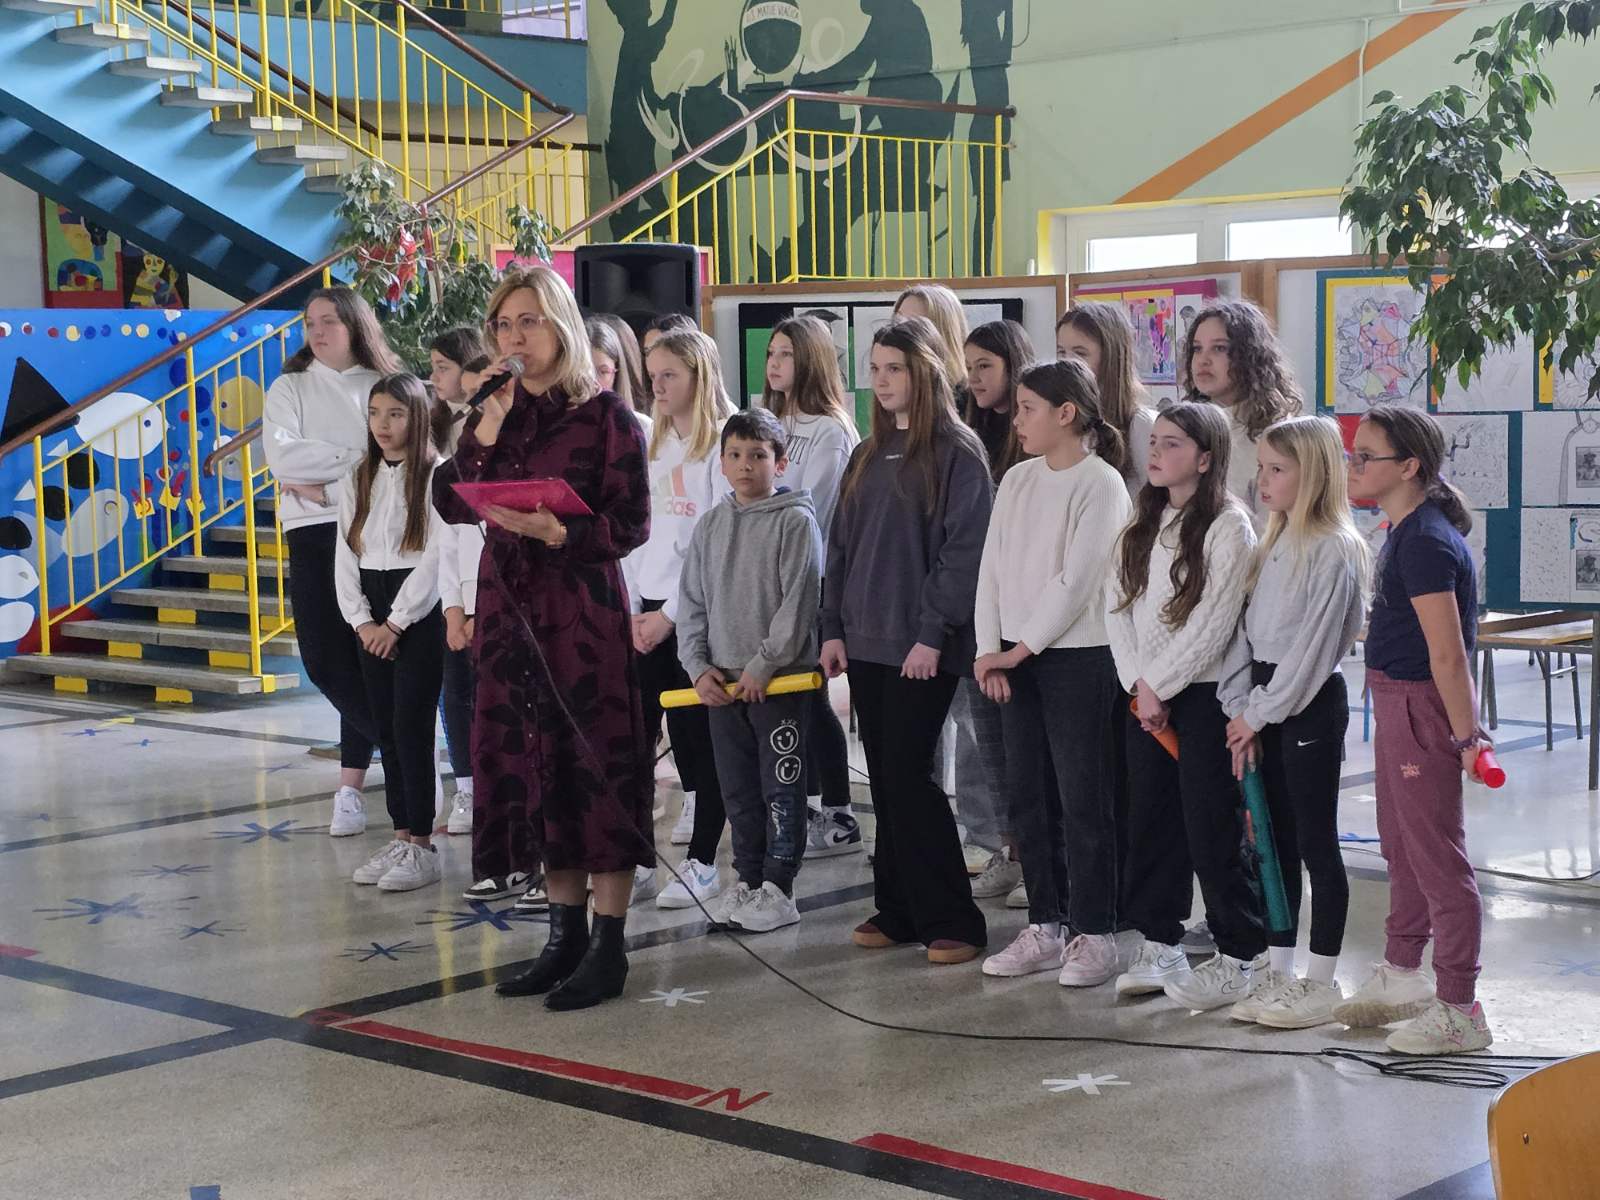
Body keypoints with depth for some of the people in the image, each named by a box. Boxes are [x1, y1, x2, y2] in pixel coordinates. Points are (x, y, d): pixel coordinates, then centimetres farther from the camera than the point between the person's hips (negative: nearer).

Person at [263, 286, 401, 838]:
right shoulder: (290, 389, 11)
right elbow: (283, 456, -5)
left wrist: (327, 485, -11)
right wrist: (357, 457, -10)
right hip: (313, 534, 2)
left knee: (364, 658, -4)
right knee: (323, 661, -7)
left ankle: (351, 784, 6)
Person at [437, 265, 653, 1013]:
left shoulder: (604, 415, -6)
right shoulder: (495, 413, 11)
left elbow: (632, 524, -10)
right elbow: (453, 508, 3)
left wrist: (558, 532, -23)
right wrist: (483, 437, -9)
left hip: (583, 607, -6)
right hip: (508, 605, 6)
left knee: (596, 763, -4)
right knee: (531, 762, 9)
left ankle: (609, 946, 2)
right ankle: (566, 933, 19)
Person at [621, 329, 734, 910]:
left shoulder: (724, 445, -7)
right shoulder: (652, 446, 16)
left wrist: (671, 612, -12)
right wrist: (632, 610, 4)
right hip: (646, 616, 6)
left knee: (699, 737, 0)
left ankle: (702, 864, 8)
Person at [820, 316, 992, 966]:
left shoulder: (957, 452, -6)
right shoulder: (869, 454, 15)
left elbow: (964, 550, -12)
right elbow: (842, 544, 16)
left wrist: (933, 634, -17)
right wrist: (833, 626, 8)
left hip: (920, 646, -7)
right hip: (866, 641, 7)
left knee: (907, 774, -8)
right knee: (886, 778, 8)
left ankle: (951, 921, -1)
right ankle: (898, 911, 16)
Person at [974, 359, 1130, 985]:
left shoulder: (1101, 483, -9)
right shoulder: (1017, 479, 11)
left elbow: (1077, 579, -14)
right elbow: (993, 566, 9)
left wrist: (1020, 649, -12)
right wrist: (988, 650, -1)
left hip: (1079, 656, -7)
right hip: (1015, 658, 7)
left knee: (1083, 798, -3)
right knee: (1028, 795, 9)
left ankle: (1094, 934, 5)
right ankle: (1046, 927, 18)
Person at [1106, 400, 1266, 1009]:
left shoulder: (1228, 526, -11)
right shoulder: (1143, 524, 11)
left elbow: (1211, 623, -15)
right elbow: (1118, 603, 6)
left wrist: (1160, 684, -12)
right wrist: (1138, 684, -5)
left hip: (1202, 693, -7)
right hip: (1144, 694, 7)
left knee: (1211, 829, -3)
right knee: (1151, 821, 11)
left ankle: (1237, 956, 8)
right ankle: (1160, 945, 22)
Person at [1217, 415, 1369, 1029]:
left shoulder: (1334, 550, -13)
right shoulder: (1274, 545, 12)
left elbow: (1312, 646, -17)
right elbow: (1249, 628, 10)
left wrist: (1260, 713, -13)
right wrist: (1239, 707, 1)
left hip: (1311, 704, -8)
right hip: (1265, 703, 8)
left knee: (1316, 844, -1)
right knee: (1275, 839, 12)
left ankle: (1321, 983, 7)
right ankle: (1278, 973, 20)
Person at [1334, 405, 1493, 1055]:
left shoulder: (1426, 541, -22)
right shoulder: (1405, 531, 10)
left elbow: (1447, 653, -24)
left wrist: (1464, 733, -23)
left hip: (1423, 706, -11)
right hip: (1396, 705, 11)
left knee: (1437, 856, -4)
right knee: (1400, 845, 21)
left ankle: (1458, 1010, 3)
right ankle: (1402, 976, 36)